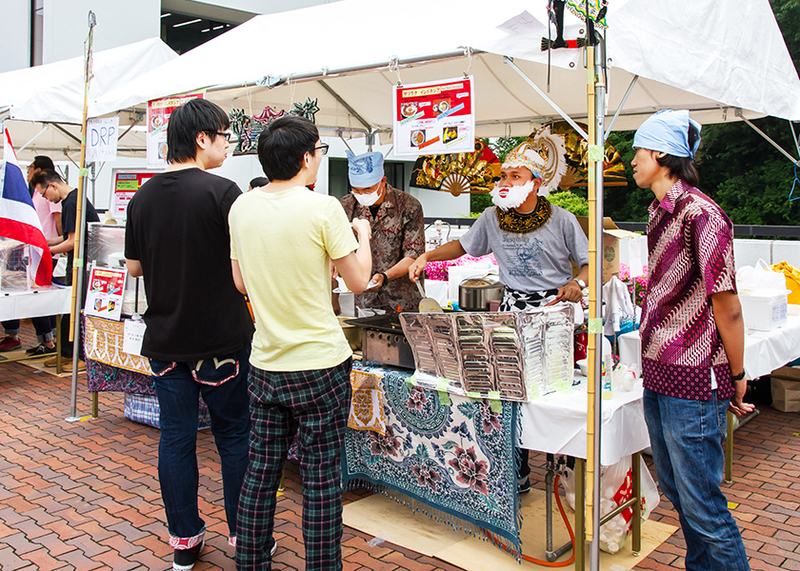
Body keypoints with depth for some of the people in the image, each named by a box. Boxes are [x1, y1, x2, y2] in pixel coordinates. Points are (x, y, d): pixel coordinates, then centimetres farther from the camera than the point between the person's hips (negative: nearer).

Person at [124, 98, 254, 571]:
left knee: (176, 436, 11)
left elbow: (134, 266, 13)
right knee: (234, 434, 9)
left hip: (164, 337, 5)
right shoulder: (221, 191, -14)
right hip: (220, 337, -5)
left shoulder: (143, 196, 3)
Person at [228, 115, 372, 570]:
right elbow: (359, 281, -6)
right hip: (320, 365, -5)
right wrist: (363, 234, 11)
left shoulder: (242, 208, 3)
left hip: (265, 364, 6)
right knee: (321, 481, 6)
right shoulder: (323, 209, -14)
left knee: (260, 474, 15)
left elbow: (241, 282, 12)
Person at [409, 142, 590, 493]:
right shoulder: (492, 218, 6)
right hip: (513, 307, 3)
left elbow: (589, 262, 2)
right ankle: (517, 473, 10)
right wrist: (427, 256, 5)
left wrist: (577, 283, -19)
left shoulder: (561, 220, -4)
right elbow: (462, 246, 19)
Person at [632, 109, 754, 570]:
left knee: (703, 505, 0)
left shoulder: (700, 212, -17)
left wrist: (736, 376, -8)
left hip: (693, 383, -9)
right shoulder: (660, 212, 12)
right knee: (676, 490, 20)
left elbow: (727, 308, -15)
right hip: (658, 376, 9)